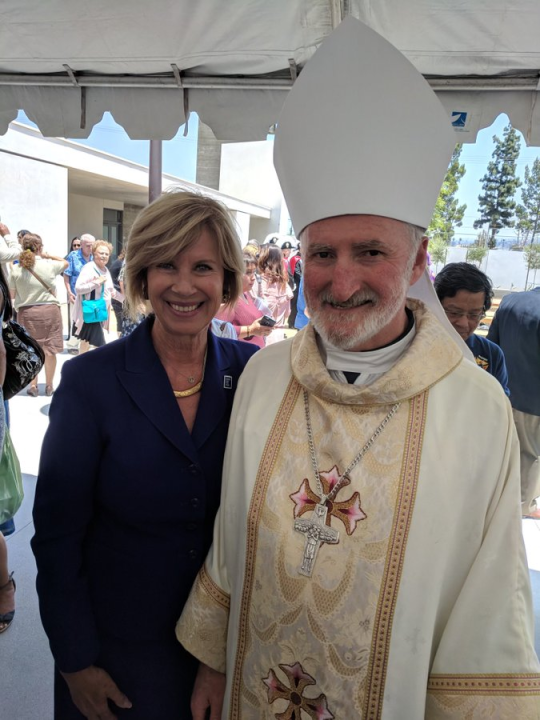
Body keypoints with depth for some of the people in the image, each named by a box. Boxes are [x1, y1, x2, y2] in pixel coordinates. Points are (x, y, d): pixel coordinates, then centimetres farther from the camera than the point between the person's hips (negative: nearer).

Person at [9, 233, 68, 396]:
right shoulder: (50, 265, -6)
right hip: (50, 310, -1)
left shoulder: (16, 269, -5)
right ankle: (49, 385, 17)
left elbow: (11, 295, 3)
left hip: (26, 313, 1)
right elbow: (65, 262, 16)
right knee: (49, 350, 9)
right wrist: (48, 255, 7)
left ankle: (33, 385, 17)